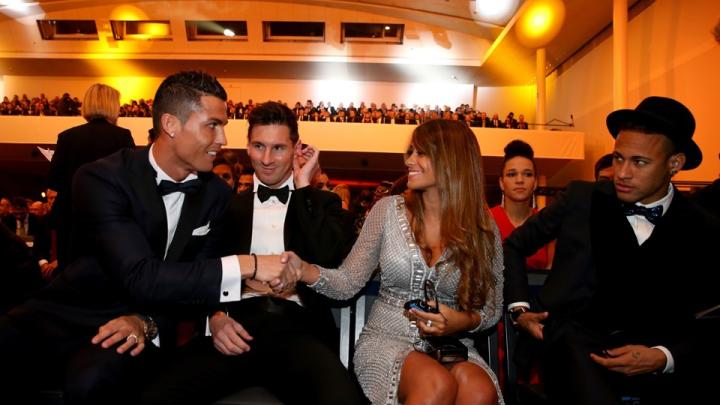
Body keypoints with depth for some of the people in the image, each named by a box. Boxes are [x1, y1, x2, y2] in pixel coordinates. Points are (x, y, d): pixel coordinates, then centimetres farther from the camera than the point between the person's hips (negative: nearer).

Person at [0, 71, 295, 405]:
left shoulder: (215, 194, 0)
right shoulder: (102, 179, -15)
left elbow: (194, 279, 4)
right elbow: (140, 278, -26)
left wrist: (150, 321, -16)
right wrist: (246, 265, -28)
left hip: (143, 324, 2)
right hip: (67, 313, -2)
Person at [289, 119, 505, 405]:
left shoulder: (483, 230, 0)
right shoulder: (388, 210, -1)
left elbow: (492, 308, 7)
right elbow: (348, 283, -1)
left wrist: (462, 322, -14)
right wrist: (304, 270, -21)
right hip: (386, 340, -1)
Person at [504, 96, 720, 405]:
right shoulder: (581, 198, 3)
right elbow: (515, 245, 13)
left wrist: (664, 357, -12)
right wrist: (519, 307, 4)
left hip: (653, 348, 3)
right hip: (576, 337, -2)